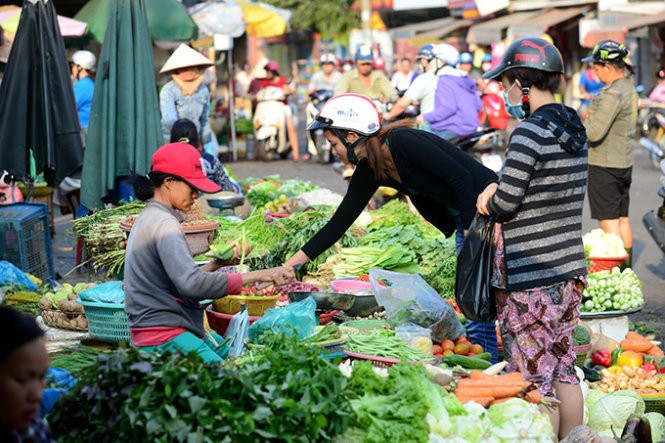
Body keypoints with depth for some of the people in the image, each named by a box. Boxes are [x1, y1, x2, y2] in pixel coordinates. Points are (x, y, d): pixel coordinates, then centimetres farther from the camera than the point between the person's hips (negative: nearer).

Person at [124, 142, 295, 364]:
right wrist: (259, 276, -25)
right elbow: (191, 284, -27)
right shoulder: (163, 224, -14)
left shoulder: (150, 217, 18)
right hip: (163, 337, -10)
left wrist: (217, 263, 11)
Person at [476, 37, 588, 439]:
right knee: (565, 369, 17)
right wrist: (499, 189, 6)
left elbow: (505, 204, -16)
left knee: (534, 380, 0)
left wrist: (490, 200, 5)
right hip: (570, 271, 9)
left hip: (530, 280, -9)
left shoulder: (530, 133, -19)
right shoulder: (575, 128, 8)